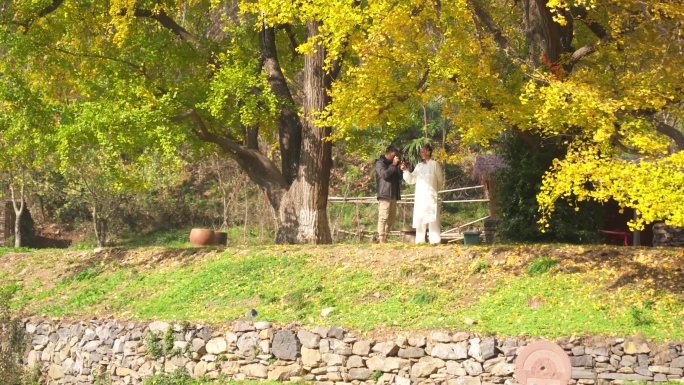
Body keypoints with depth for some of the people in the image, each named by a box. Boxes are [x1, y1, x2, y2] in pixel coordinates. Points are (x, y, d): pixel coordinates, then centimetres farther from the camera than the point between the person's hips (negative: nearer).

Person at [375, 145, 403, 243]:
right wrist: (393, 165, -12)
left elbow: (399, 177, 21)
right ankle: (381, 239, -17)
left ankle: (385, 238, 8)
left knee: (392, 217, 5)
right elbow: (384, 174, -16)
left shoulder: (392, 163, 23)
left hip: (393, 195, 8)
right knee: (383, 217, -13)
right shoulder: (380, 163, 0)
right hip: (384, 194, -8)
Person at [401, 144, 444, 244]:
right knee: (419, 219, 3)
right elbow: (411, 180, 13)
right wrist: (406, 171, -1)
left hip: (431, 197, -5)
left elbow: (440, 180, 6)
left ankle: (435, 241, -10)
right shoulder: (419, 166, 16)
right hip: (420, 197, 5)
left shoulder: (434, 164, 1)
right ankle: (420, 241, 7)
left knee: (432, 220, -8)